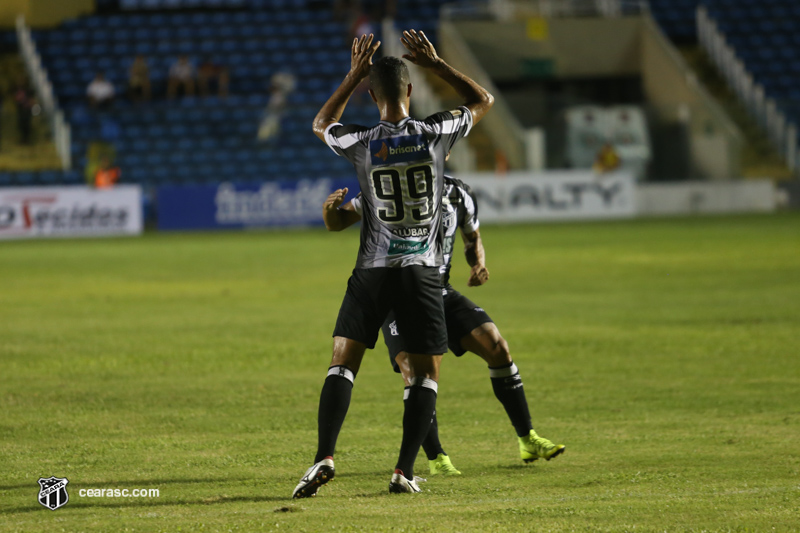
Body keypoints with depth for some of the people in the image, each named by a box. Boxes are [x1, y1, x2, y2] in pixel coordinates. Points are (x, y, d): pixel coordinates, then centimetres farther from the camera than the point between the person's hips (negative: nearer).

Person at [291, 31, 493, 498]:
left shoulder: (363, 144, -5)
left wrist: (354, 75, 15)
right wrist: (434, 63, 12)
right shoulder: (434, 134, -6)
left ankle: (324, 457, -14)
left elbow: (322, 125, 20)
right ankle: (405, 471, 1)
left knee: (343, 362, 2)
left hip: (373, 271, 0)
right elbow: (483, 100, 13)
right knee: (427, 374, 8)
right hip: (422, 270, 0)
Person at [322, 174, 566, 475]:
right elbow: (337, 224, -7)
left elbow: (473, 239, 17)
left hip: (440, 293, 4)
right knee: (414, 370, -23)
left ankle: (528, 442, 8)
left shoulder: (459, 195, -1)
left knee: (496, 346, -6)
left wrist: (479, 266, -5)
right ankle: (436, 459, -10)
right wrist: (330, 210, -31)